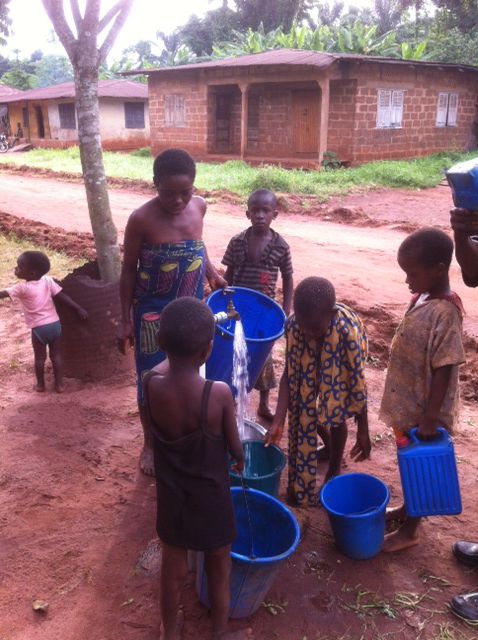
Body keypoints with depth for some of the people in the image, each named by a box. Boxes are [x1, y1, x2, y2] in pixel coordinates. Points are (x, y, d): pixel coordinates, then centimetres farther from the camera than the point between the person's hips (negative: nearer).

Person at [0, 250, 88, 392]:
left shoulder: (23, 288, -18)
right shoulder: (47, 280, -5)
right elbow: (62, 296, -4)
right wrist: (79, 309, 1)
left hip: (39, 328, -4)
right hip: (55, 324, 4)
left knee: (39, 358, 15)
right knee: (56, 355, 15)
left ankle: (40, 384, 29)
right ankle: (59, 384, 20)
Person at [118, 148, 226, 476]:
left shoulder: (199, 206, -6)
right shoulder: (141, 219, -20)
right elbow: (129, 271, -11)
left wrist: (212, 272, 1)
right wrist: (126, 320, -9)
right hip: (154, 313, -4)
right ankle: (151, 445, 29)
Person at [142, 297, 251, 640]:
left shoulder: (151, 383, -20)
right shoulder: (219, 393, -28)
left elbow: (169, 363, 6)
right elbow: (234, 447, -11)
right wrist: (240, 459, 11)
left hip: (171, 497, 3)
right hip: (211, 499, -3)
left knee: (173, 571, 24)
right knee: (219, 570, 23)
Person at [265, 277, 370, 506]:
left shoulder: (348, 332, -45)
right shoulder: (293, 324, -36)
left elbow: (357, 383, -33)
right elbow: (290, 373, -26)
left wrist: (363, 432, -24)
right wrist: (278, 420, -30)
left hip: (342, 363, -3)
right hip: (313, 365, 3)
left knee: (336, 417, 4)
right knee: (305, 413, 13)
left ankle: (334, 470, 30)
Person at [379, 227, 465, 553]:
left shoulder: (445, 314, -27)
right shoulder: (422, 298, 1)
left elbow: (443, 371, -24)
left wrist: (430, 418, -21)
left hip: (423, 410, -8)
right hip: (408, 402, 8)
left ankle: (410, 530, 27)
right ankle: (409, 507, 44)